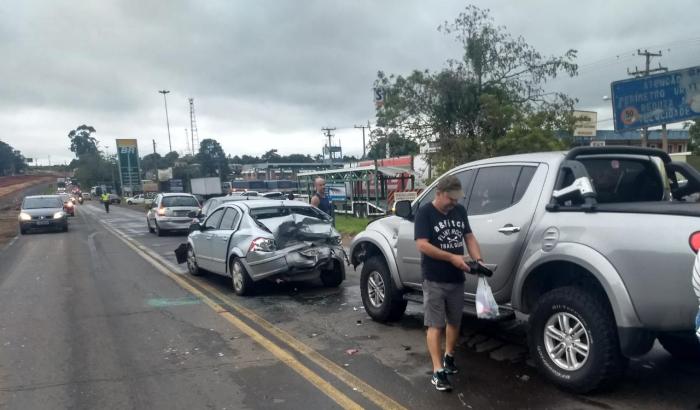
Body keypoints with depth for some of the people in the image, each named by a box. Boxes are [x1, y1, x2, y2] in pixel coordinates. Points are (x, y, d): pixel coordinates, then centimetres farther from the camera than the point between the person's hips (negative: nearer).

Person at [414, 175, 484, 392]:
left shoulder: (460, 211, 6)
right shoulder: (425, 213, -12)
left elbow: (469, 237, 10)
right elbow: (422, 245, -20)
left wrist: (478, 259, -8)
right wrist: (452, 257, -24)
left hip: (457, 278, 6)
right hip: (434, 280, -6)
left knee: (455, 321, 18)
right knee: (435, 325, -2)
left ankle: (449, 356, 39)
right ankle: (438, 371, 1)